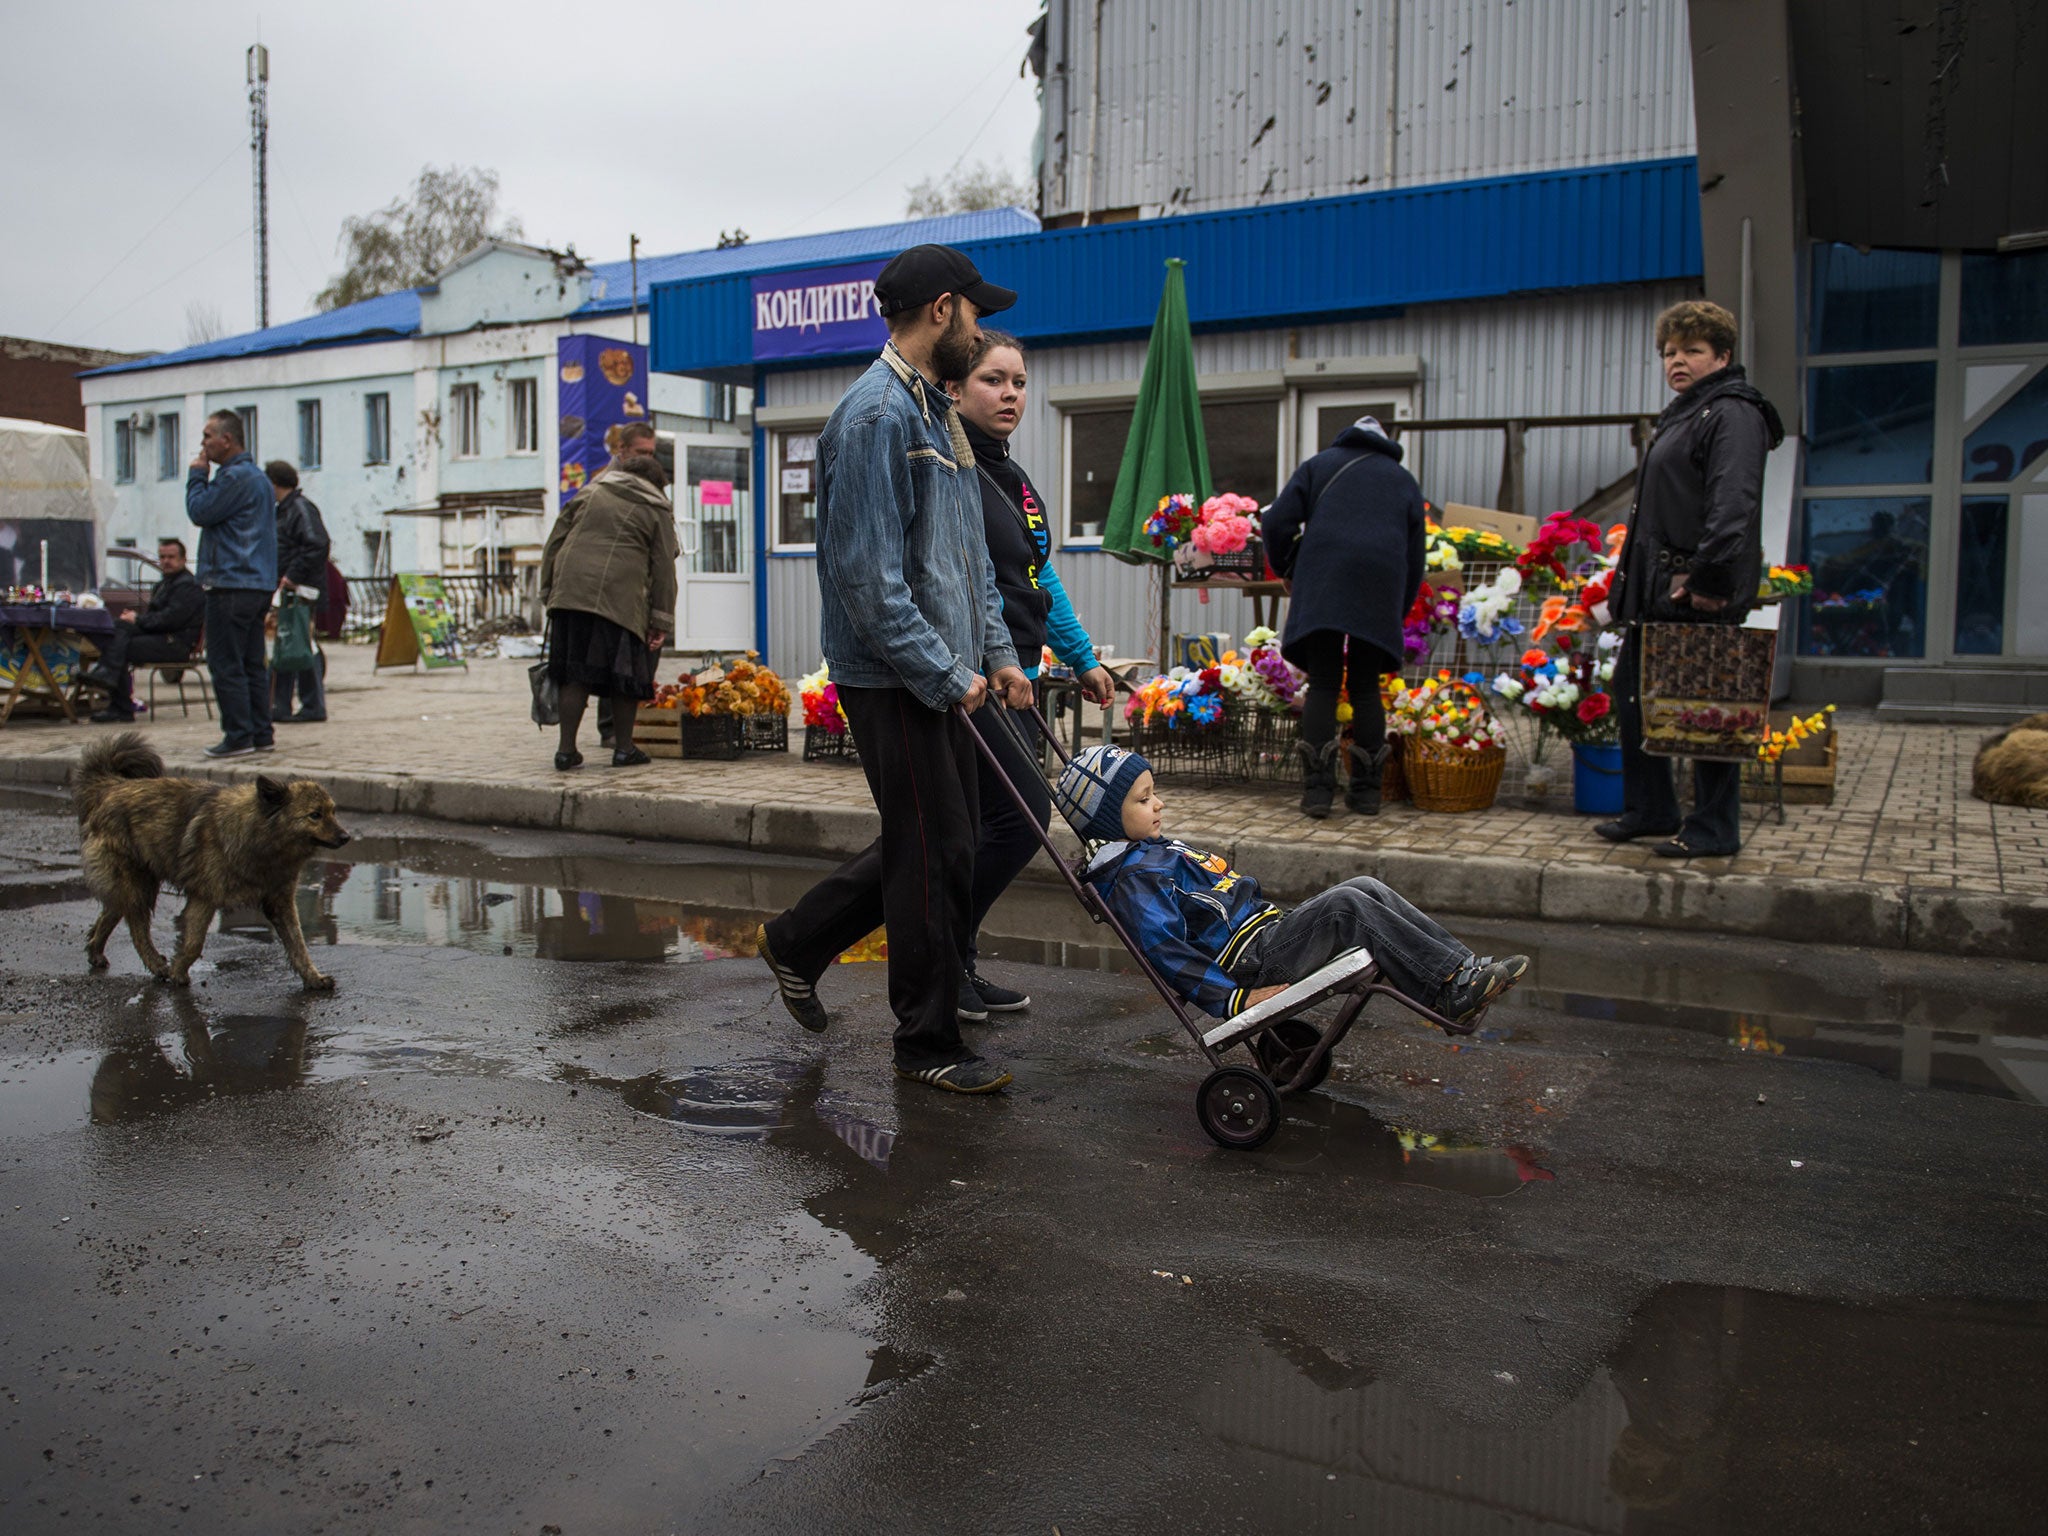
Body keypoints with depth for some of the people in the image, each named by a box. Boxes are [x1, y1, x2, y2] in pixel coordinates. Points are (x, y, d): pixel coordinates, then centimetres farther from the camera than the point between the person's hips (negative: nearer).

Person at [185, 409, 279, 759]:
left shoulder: (237, 477, -13)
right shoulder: (256, 476, 20)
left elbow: (200, 512, -11)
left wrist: (196, 474, -2)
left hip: (233, 584, -10)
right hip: (259, 582, 10)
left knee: (226, 664, -6)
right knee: (252, 663, 11)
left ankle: (239, 736, -4)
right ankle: (261, 733, 13)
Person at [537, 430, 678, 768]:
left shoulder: (591, 493, 20)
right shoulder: (657, 511, 12)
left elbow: (555, 541, 17)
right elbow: (663, 568, 7)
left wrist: (548, 591, 20)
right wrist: (661, 621, 7)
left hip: (570, 590, 3)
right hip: (620, 597, -3)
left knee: (575, 671, 9)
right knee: (625, 674, 9)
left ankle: (566, 748, 9)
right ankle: (623, 747, 14)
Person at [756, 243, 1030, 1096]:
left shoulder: (936, 410, 17)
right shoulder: (877, 415, -16)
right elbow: (869, 575, -22)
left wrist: (997, 653, 14)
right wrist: (947, 675, -18)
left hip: (941, 673, 10)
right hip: (893, 679, -10)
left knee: (936, 839, 17)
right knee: (936, 855, -1)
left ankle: (798, 941, 33)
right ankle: (928, 1044, 14)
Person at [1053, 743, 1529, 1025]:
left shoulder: (1159, 850, 22)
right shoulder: (1131, 878, -11)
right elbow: (1167, 952, -21)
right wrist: (1235, 999, -26)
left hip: (1266, 933, 10)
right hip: (1251, 961, -10)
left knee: (1366, 887, -3)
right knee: (1345, 905, -23)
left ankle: (1465, 965, -10)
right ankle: (1452, 990, -23)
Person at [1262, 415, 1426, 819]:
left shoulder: (1320, 464, 19)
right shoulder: (1405, 481, 24)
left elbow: (1278, 522, 7)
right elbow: (1415, 558, 21)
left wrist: (1286, 570, 22)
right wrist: (1398, 614, 27)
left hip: (1321, 587, -2)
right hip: (1380, 589, 2)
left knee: (1323, 686, -1)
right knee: (1365, 688, 8)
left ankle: (1317, 790, -7)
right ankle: (1367, 790, 9)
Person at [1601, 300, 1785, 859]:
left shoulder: (1732, 415, -10)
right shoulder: (1681, 414, 22)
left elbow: (1732, 506, -22)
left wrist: (1708, 578, -28)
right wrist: (1632, 578, 20)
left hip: (1700, 592, -10)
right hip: (1658, 590, 11)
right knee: (1632, 689, 14)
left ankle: (1715, 829, 4)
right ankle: (1650, 809, 26)